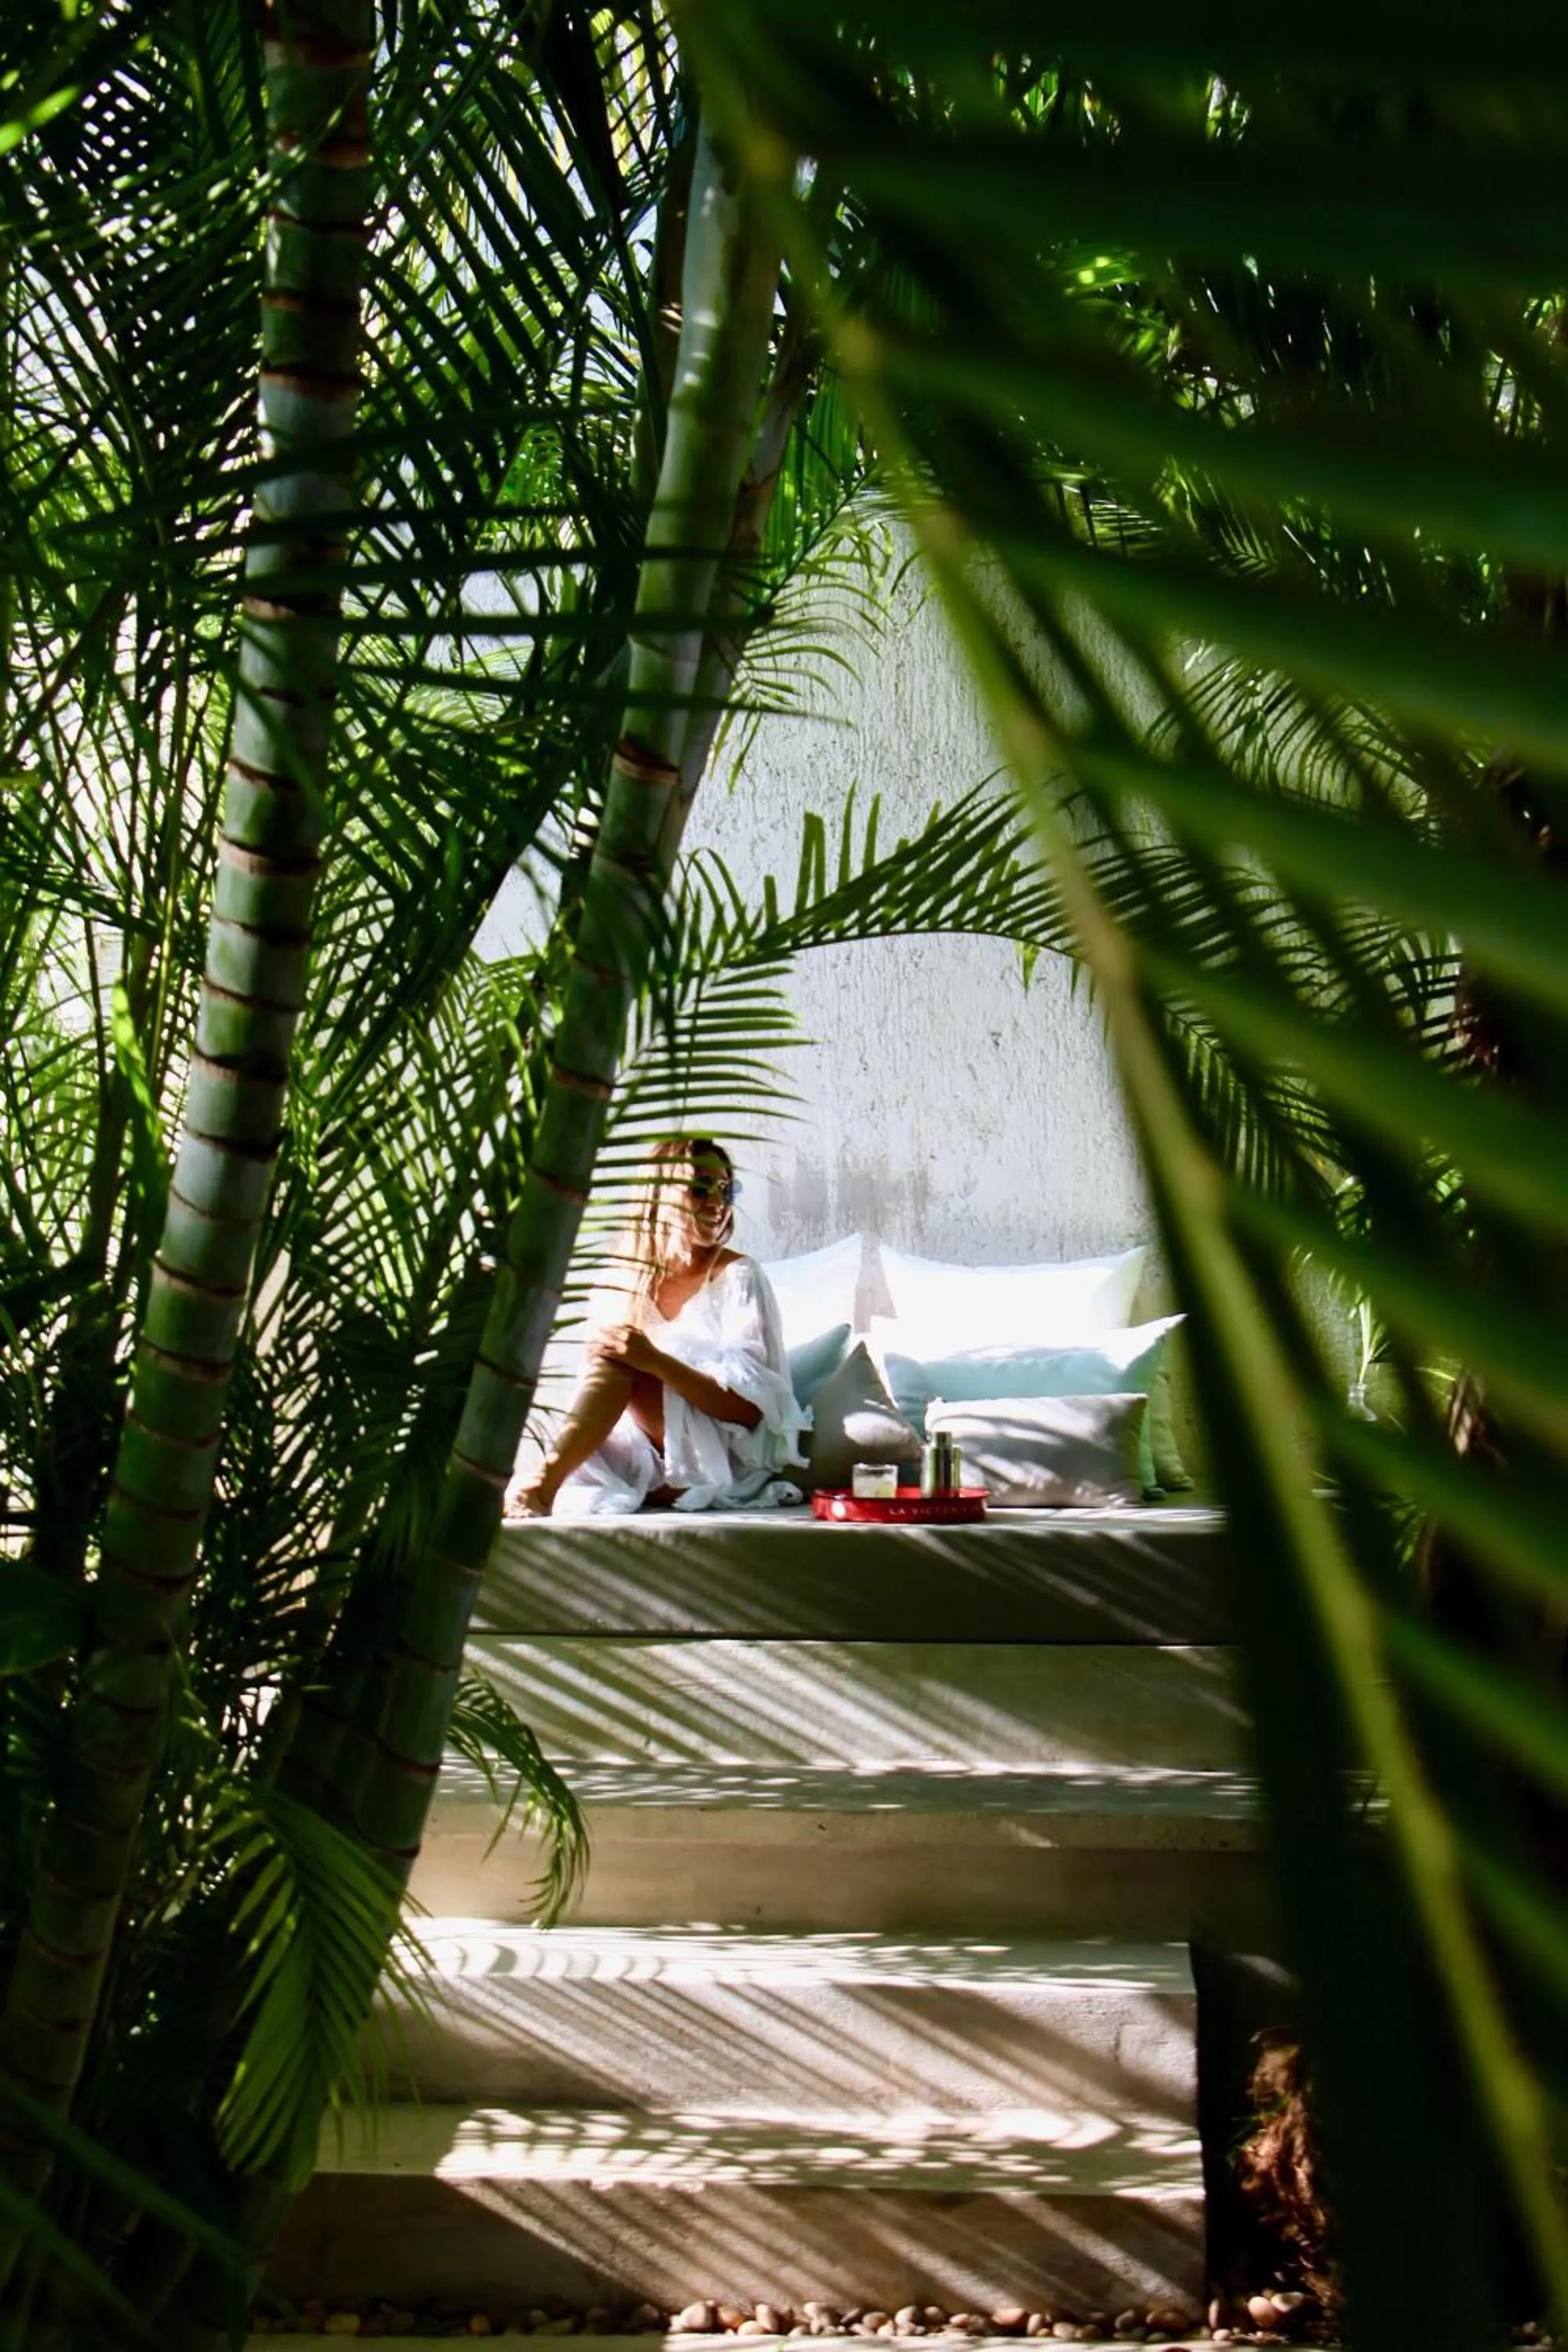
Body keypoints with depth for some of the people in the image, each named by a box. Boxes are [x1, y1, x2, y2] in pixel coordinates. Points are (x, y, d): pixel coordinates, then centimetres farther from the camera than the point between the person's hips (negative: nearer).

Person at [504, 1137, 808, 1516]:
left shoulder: (737, 1276, -3)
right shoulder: (629, 1279, 10)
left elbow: (751, 1408, -13)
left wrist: (656, 1362, -26)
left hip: (726, 1463, -4)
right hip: (646, 1460, 4)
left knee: (620, 1358, -24)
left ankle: (544, 1485, -40)